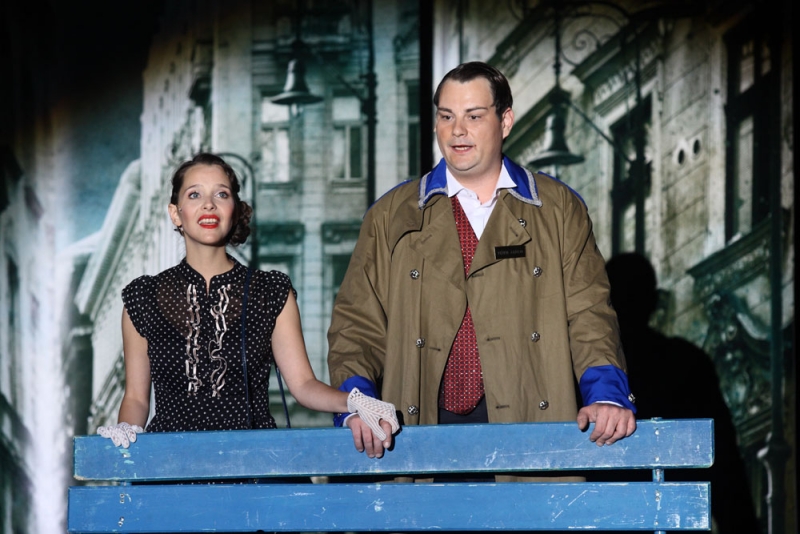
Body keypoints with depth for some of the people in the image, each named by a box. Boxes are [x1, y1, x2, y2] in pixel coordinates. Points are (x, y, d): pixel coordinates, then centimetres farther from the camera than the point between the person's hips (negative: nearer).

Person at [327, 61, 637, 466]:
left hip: (532, 430, 0)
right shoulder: (390, 218, 16)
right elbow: (358, 324, 12)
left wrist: (606, 395, -9)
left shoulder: (559, 210, 15)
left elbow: (587, 317, 9)